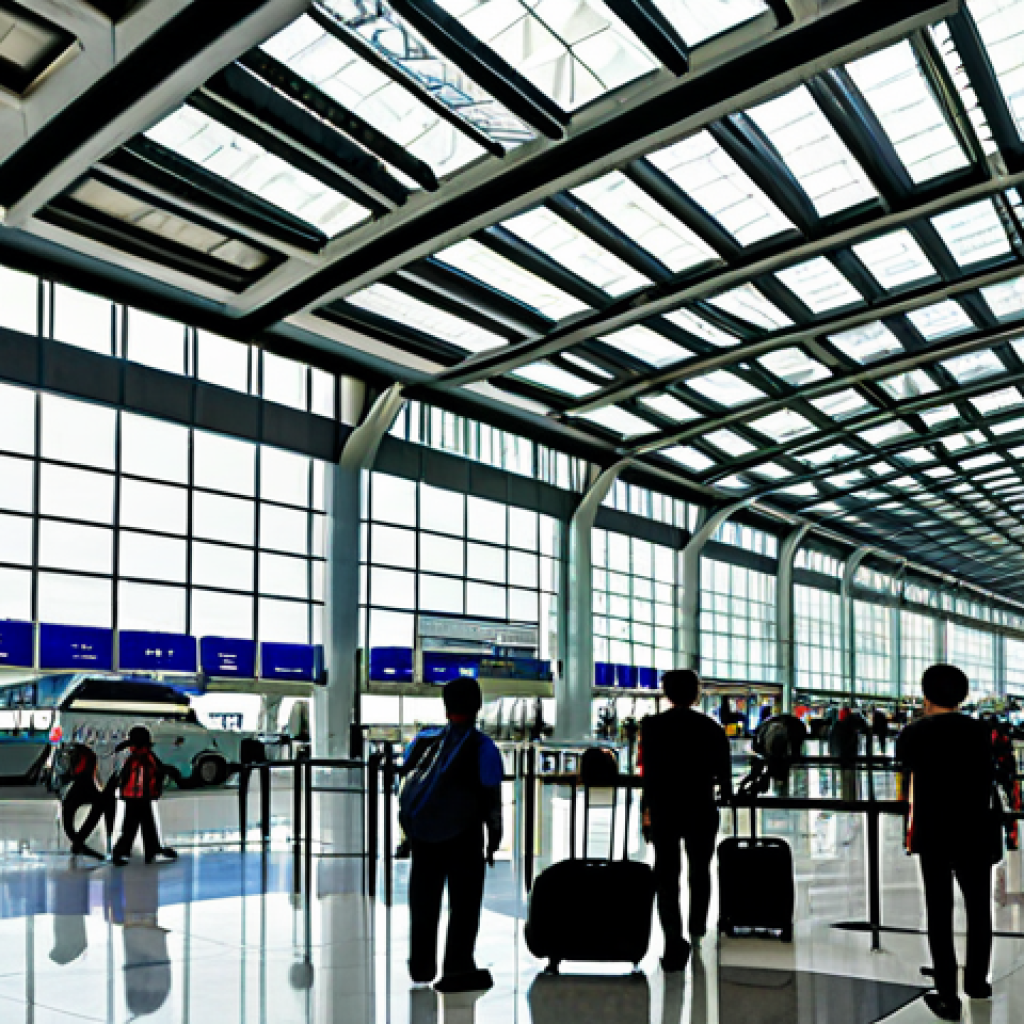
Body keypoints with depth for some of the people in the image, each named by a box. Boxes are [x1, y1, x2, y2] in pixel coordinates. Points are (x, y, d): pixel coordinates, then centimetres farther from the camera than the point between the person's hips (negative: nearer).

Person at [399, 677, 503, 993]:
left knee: (423, 898, 16)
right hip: (463, 836, -4)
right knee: (465, 901, 8)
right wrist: (493, 840, 2)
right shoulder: (482, 748, -8)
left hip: (420, 833, 4)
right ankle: (458, 969, 8)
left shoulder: (423, 740, 3)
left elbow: (406, 781, 9)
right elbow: (492, 799, -7)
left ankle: (421, 966, 25)